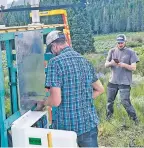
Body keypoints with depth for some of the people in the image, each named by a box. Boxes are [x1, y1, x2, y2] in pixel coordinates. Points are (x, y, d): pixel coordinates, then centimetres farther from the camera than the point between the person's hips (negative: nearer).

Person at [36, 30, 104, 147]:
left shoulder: (55, 62, -14)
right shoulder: (84, 60, 5)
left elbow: (55, 101, -19)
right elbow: (100, 89, 14)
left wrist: (42, 103, 0)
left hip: (66, 124, -5)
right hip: (89, 122, 5)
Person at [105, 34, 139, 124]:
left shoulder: (131, 52, -3)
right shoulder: (112, 51, 6)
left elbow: (134, 67, -6)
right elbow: (106, 65, 5)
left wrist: (124, 65, -25)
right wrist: (111, 63, -19)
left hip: (125, 82, -4)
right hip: (113, 81, 4)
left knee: (125, 102, -8)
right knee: (110, 100, 13)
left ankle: (135, 119, 9)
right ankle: (108, 117, 34)